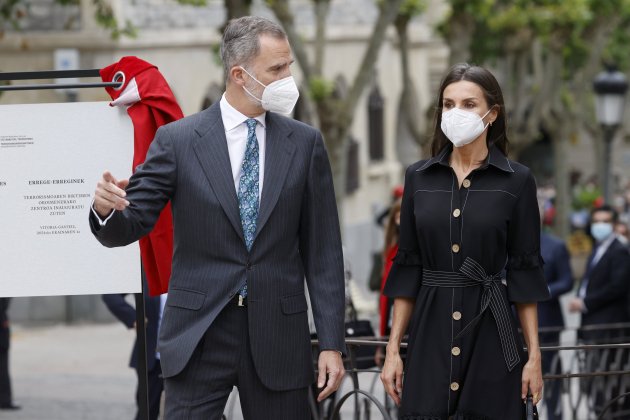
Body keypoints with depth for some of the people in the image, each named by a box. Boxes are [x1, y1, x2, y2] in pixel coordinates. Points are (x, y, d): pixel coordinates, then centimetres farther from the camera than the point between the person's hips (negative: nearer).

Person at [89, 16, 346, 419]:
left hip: (279, 336, 2)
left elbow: (322, 251, 5)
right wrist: (106, 208, -26)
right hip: (199, 335, -2)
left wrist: (332, 342, -1)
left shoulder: (305, 143, 5)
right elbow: (128, 227, -1)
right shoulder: (177, 140, 0)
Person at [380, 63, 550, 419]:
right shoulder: (420, 177, 7)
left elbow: (525, 272, 0)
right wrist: (393, 349, 4)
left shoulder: (517, 181, 0)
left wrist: (534, 355, -3)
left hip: (490, 332, -2)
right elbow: (408, 269, 8)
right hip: (430, 335, 2)